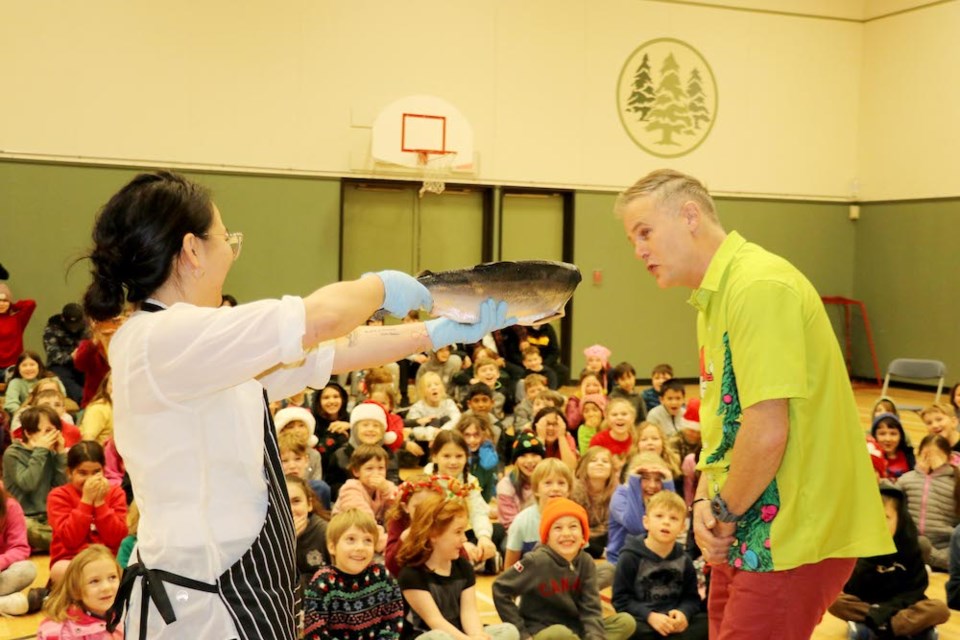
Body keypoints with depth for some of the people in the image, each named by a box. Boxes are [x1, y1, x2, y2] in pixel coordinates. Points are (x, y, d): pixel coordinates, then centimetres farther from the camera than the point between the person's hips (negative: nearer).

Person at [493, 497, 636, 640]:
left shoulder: (586, 563, -5)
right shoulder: (537, 561, -19)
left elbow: (591, 609, -9)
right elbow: (500, 589, -13)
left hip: (575, 628, 5)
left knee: (626, 622, -11)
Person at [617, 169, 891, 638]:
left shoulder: (759, 286, -18)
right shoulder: (711, 300, 13)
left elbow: (766, 434, -23)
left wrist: (724, 513, -9)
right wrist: (705, 502, 3)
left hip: (791, 540, -9)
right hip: (742, 539, 9)